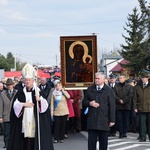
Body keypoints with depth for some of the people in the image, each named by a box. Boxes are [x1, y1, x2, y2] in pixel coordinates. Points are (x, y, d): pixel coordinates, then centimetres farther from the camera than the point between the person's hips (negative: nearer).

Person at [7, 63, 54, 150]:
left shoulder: (38, 91, 4)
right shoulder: (20, 93, 7)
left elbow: (45, 105, -5)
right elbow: (15, 105, -1)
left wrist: (40, 99, -23)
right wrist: (24, 104, -15)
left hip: (35, 122, -1)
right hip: (23, 122, 1)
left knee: (35, 141, -3)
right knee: (24, 142, -1)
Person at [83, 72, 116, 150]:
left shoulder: (109, 90, 1)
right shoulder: (90, 89, 11)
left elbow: (112, 106, -2)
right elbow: (84, 101, 16)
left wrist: (112, 120, -6)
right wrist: (90, 103, -8)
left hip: (104, 120, -2)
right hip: (92, 120, 2)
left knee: (103, 141, 7)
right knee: (91, 141, 3)